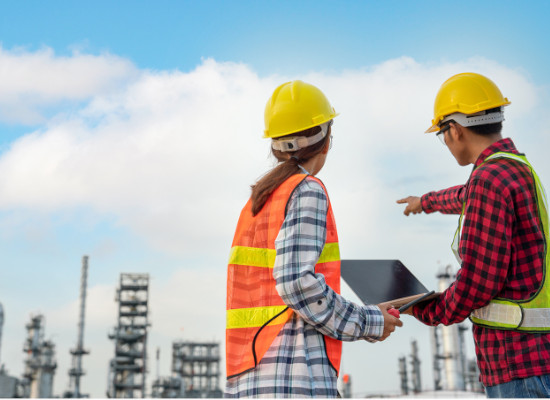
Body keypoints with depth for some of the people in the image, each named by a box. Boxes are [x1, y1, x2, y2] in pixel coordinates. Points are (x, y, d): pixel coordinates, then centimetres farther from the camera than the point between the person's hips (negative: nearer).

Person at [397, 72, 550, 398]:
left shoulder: (489, 179, -15)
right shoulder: (519, 172, 17)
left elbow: (477, 284, -18)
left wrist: (425, 313, 0)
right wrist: (427, 202, 61)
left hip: (522, 364, -10)